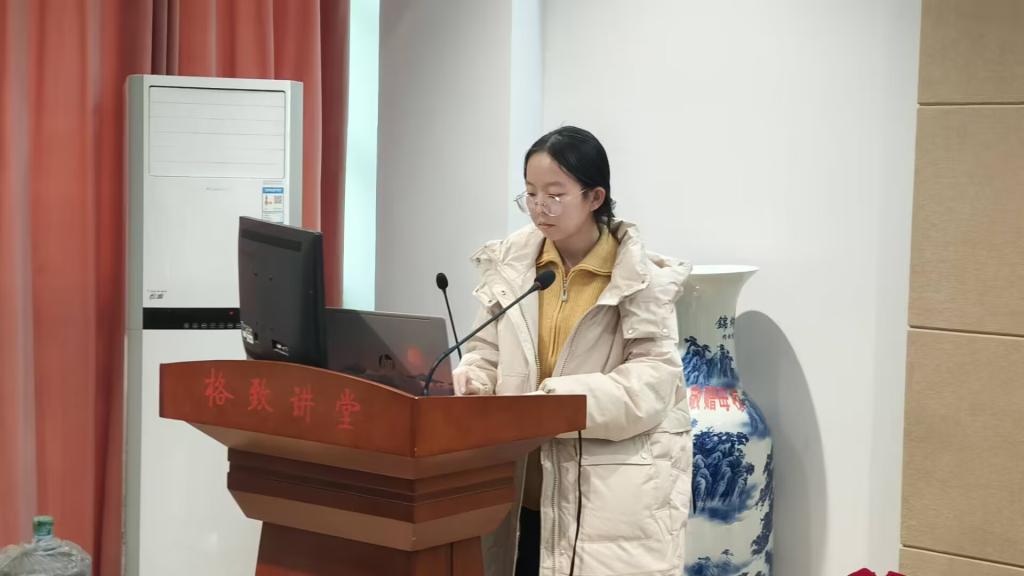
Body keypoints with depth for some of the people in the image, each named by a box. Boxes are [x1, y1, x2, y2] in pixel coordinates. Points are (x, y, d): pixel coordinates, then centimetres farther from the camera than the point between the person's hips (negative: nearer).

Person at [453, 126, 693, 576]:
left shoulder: (640, 276, -7)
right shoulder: (511, 262, 5)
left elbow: (653, 382, -13)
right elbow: (488, 350, 13)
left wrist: (558, 400, -23)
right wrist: (470, 379, -10)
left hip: (613, 495, -4)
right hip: (527, 487, 4)